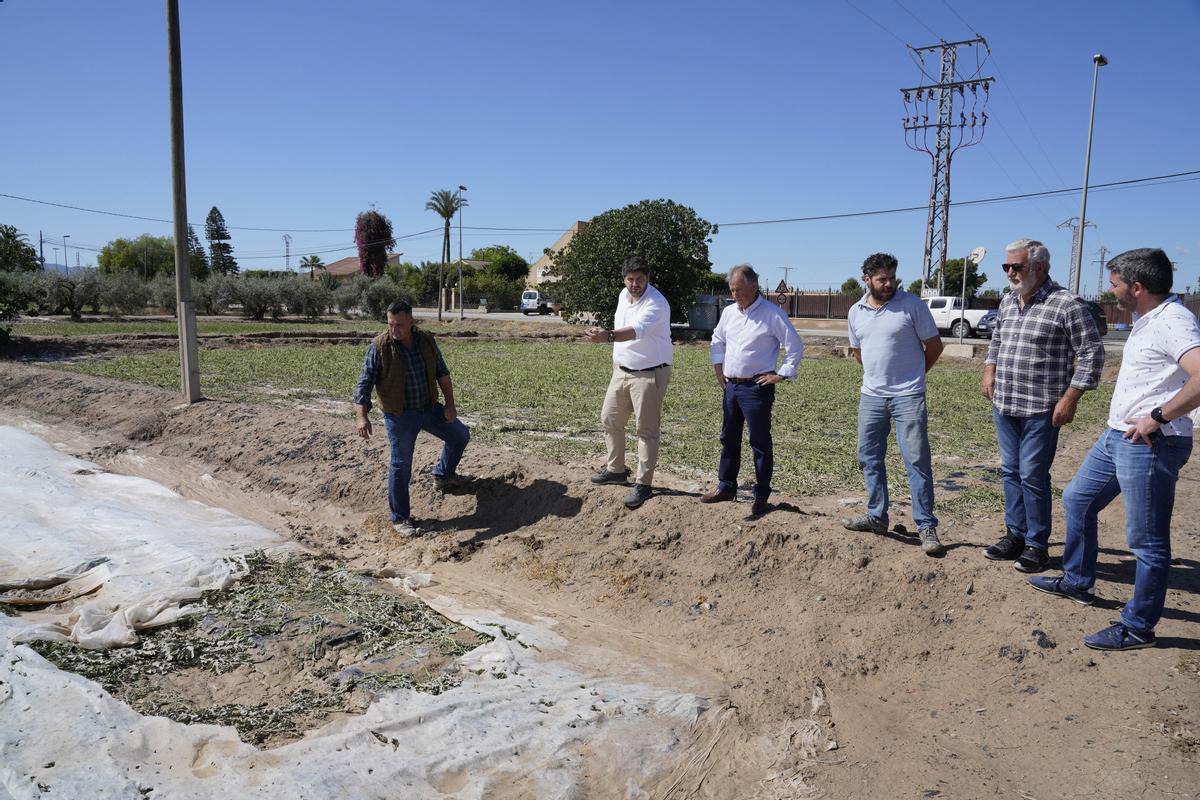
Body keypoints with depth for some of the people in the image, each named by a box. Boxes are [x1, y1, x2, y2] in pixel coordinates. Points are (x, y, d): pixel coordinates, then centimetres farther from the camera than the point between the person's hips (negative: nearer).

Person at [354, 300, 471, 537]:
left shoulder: (426, 341, -2)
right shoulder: (379, 347, -15)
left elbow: (442, 372, 7)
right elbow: (365, 384, -15)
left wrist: (450, 402, -1)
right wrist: (362, 416, -24)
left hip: (429, 408, 6)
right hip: (400, 416, -5)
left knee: (460, 435, 18)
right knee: (401, 466, -2)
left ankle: (443, 477, 42)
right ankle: (400, 519, 13)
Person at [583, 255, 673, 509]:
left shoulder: (656, 303, -22)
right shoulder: (623, 295, 5)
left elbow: (636, 330, -40)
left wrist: (607, 336, -55)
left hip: (649, 374, -8)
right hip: (622, 371, 8)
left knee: (646, 430, -4)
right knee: (609, 419, 15)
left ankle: (643, 484, 5)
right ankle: (616, 469, 31)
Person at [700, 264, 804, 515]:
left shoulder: (772, 313, -11)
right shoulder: (729, 312, 8)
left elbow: (795, 346, -8)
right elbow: (718, 341, 23)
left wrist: (782, 374, -10)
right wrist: (718, 369, 13)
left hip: (757, 388, -7)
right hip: (731, 386, 7)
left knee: (760, 442, 1)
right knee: (729, 438, 14)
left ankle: (761, 494, 11)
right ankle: (726, 487, 26)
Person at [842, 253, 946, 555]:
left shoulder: (912, 305, -8)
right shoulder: (856, 312, 7)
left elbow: (934, 345, -1)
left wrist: (911, 374, 8)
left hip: (908, 397, -5)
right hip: (871, 396, 5)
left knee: (917, 461, -5)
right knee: (869, 458, 12)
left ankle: (927, 526, 2)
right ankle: (876, 517, 25)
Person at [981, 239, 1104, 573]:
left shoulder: (1066, 305, -12)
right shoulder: (1007, 302, 9)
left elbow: (1092, 353, -11)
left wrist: (1070, 398, -15)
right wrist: (990, 371, 12)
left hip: (1040, 410, -7)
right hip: (1004, 406, 7)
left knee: (1033, 477, -1)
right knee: (1011, 472, 14)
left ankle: (1037, 545, 14)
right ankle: (1015, 536, 26)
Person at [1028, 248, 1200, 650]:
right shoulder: (1145, 319, 13)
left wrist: (1157, 417, -26)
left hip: (1148, 446, -11)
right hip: (1116, 436, 11)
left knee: (1147, 541, 1)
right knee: (1077, 500, 21)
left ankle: (1138, 628, 13)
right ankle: (1077, 582, 37)